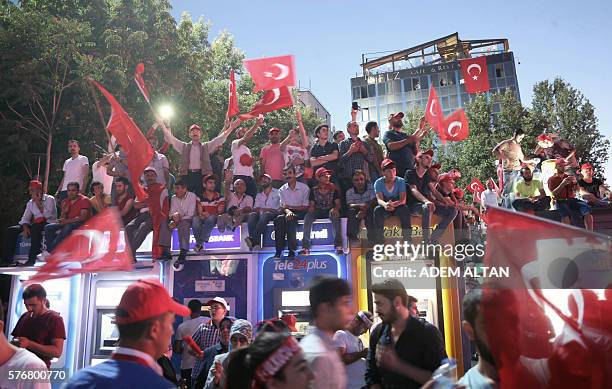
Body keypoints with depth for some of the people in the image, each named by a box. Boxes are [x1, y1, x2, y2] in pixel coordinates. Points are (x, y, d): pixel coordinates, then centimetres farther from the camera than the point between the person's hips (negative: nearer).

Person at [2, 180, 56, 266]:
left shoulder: (49, 199, -2)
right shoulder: (30, 203, 15)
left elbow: (47, 215, -15)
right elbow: (25, 218, 10)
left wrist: (38, 203, -15)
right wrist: (25, 227, -9)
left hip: (48, 223, -6)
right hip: (35, 224, 7)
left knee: (35, 228, -39)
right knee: (11, 230, -8)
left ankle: (32, 259, -37)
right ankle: (8, 259, -6)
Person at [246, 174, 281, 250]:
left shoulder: (277, 192, 18)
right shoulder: (259, 195, 30)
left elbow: (280, 208, 4)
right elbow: (256, 208, 14)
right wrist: (256, 210, -9)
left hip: (273, 215, -3)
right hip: (261, 215, 4)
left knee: (265, 215, -38)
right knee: (252, 215, -31)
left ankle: (252, 238, -48)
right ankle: (255, 242, -45)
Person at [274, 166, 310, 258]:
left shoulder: (304, 188, -1)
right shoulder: (282, 190, 10)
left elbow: (306, 207, -3)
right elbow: (283, 206, 1)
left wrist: (290, 207, -9)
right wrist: (288, 211, -23)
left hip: (299, 213, -3)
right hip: (287, 212, 3)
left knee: (290, 219, -35)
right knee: (279, 219, -31)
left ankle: (292, 250, -31)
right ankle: (279, 250, -31)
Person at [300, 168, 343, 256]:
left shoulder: (333, 189, 3)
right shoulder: (314, 190, 6)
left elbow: (337, 204, -1)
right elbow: (312, 205, 6)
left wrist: (335, 209, -25)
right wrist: (311, 209, -19)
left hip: (329, 211, -1)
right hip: (317, 211, 1)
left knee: (335, 215, -36)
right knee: (307, 217, -29)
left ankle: (338, 245, -35)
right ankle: (305, 247, -30)